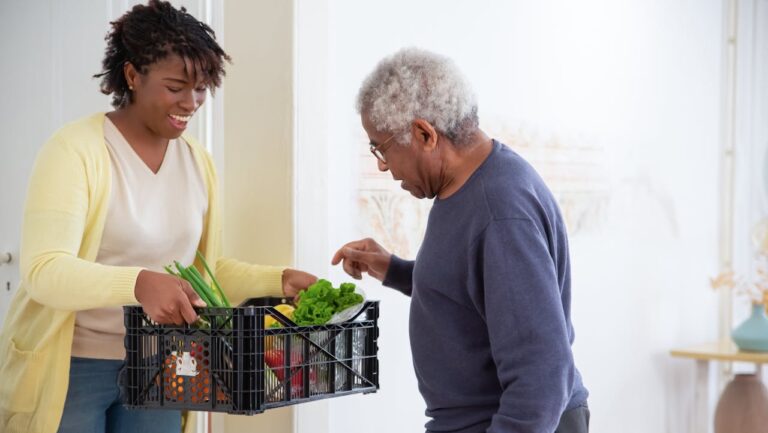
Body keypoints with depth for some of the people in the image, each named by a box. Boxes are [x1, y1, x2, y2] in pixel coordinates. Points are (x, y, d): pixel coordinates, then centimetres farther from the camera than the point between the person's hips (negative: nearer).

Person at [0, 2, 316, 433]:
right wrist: (138, 283, -41)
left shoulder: (199, 162, 5)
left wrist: (279, 280, -4)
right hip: (71, 367, -5)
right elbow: (44, 270, -25)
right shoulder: (75, 151, -15)